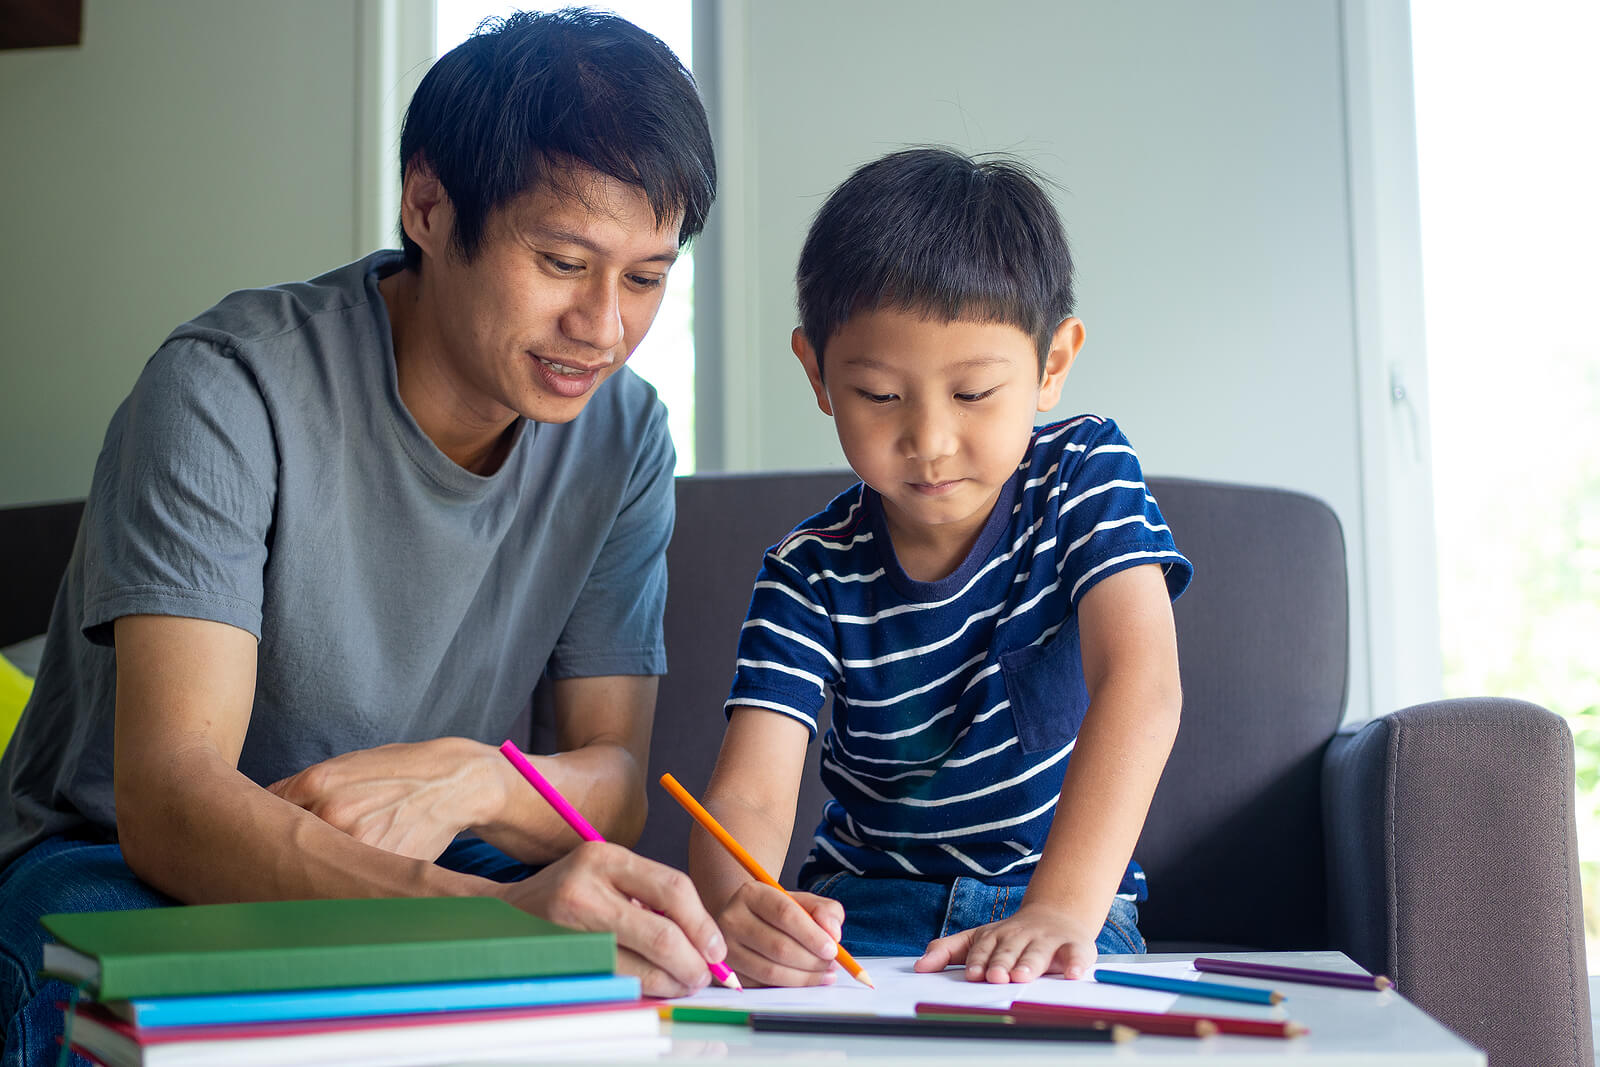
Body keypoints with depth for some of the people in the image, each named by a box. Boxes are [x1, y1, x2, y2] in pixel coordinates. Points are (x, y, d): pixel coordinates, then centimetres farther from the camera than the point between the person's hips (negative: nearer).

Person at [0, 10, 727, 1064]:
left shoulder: (623, 436, -4)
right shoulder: (229, 389, -22)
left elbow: (615, 784, -5)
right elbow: (167, 799, -32)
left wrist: (471, 778, -30)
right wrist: (490, 911, -49)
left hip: (421, 874, 4)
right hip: (119, 864, -3)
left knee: (672, 963, -25)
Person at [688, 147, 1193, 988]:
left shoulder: (1086, 474, -7)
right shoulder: (812, 573, -6)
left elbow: (1140, 686, -23)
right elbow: (748, 798, -17)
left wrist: (1061, 909, -38)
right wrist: (740, 908, -43)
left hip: (1058, 899, -1)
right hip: (864, 913, 1)